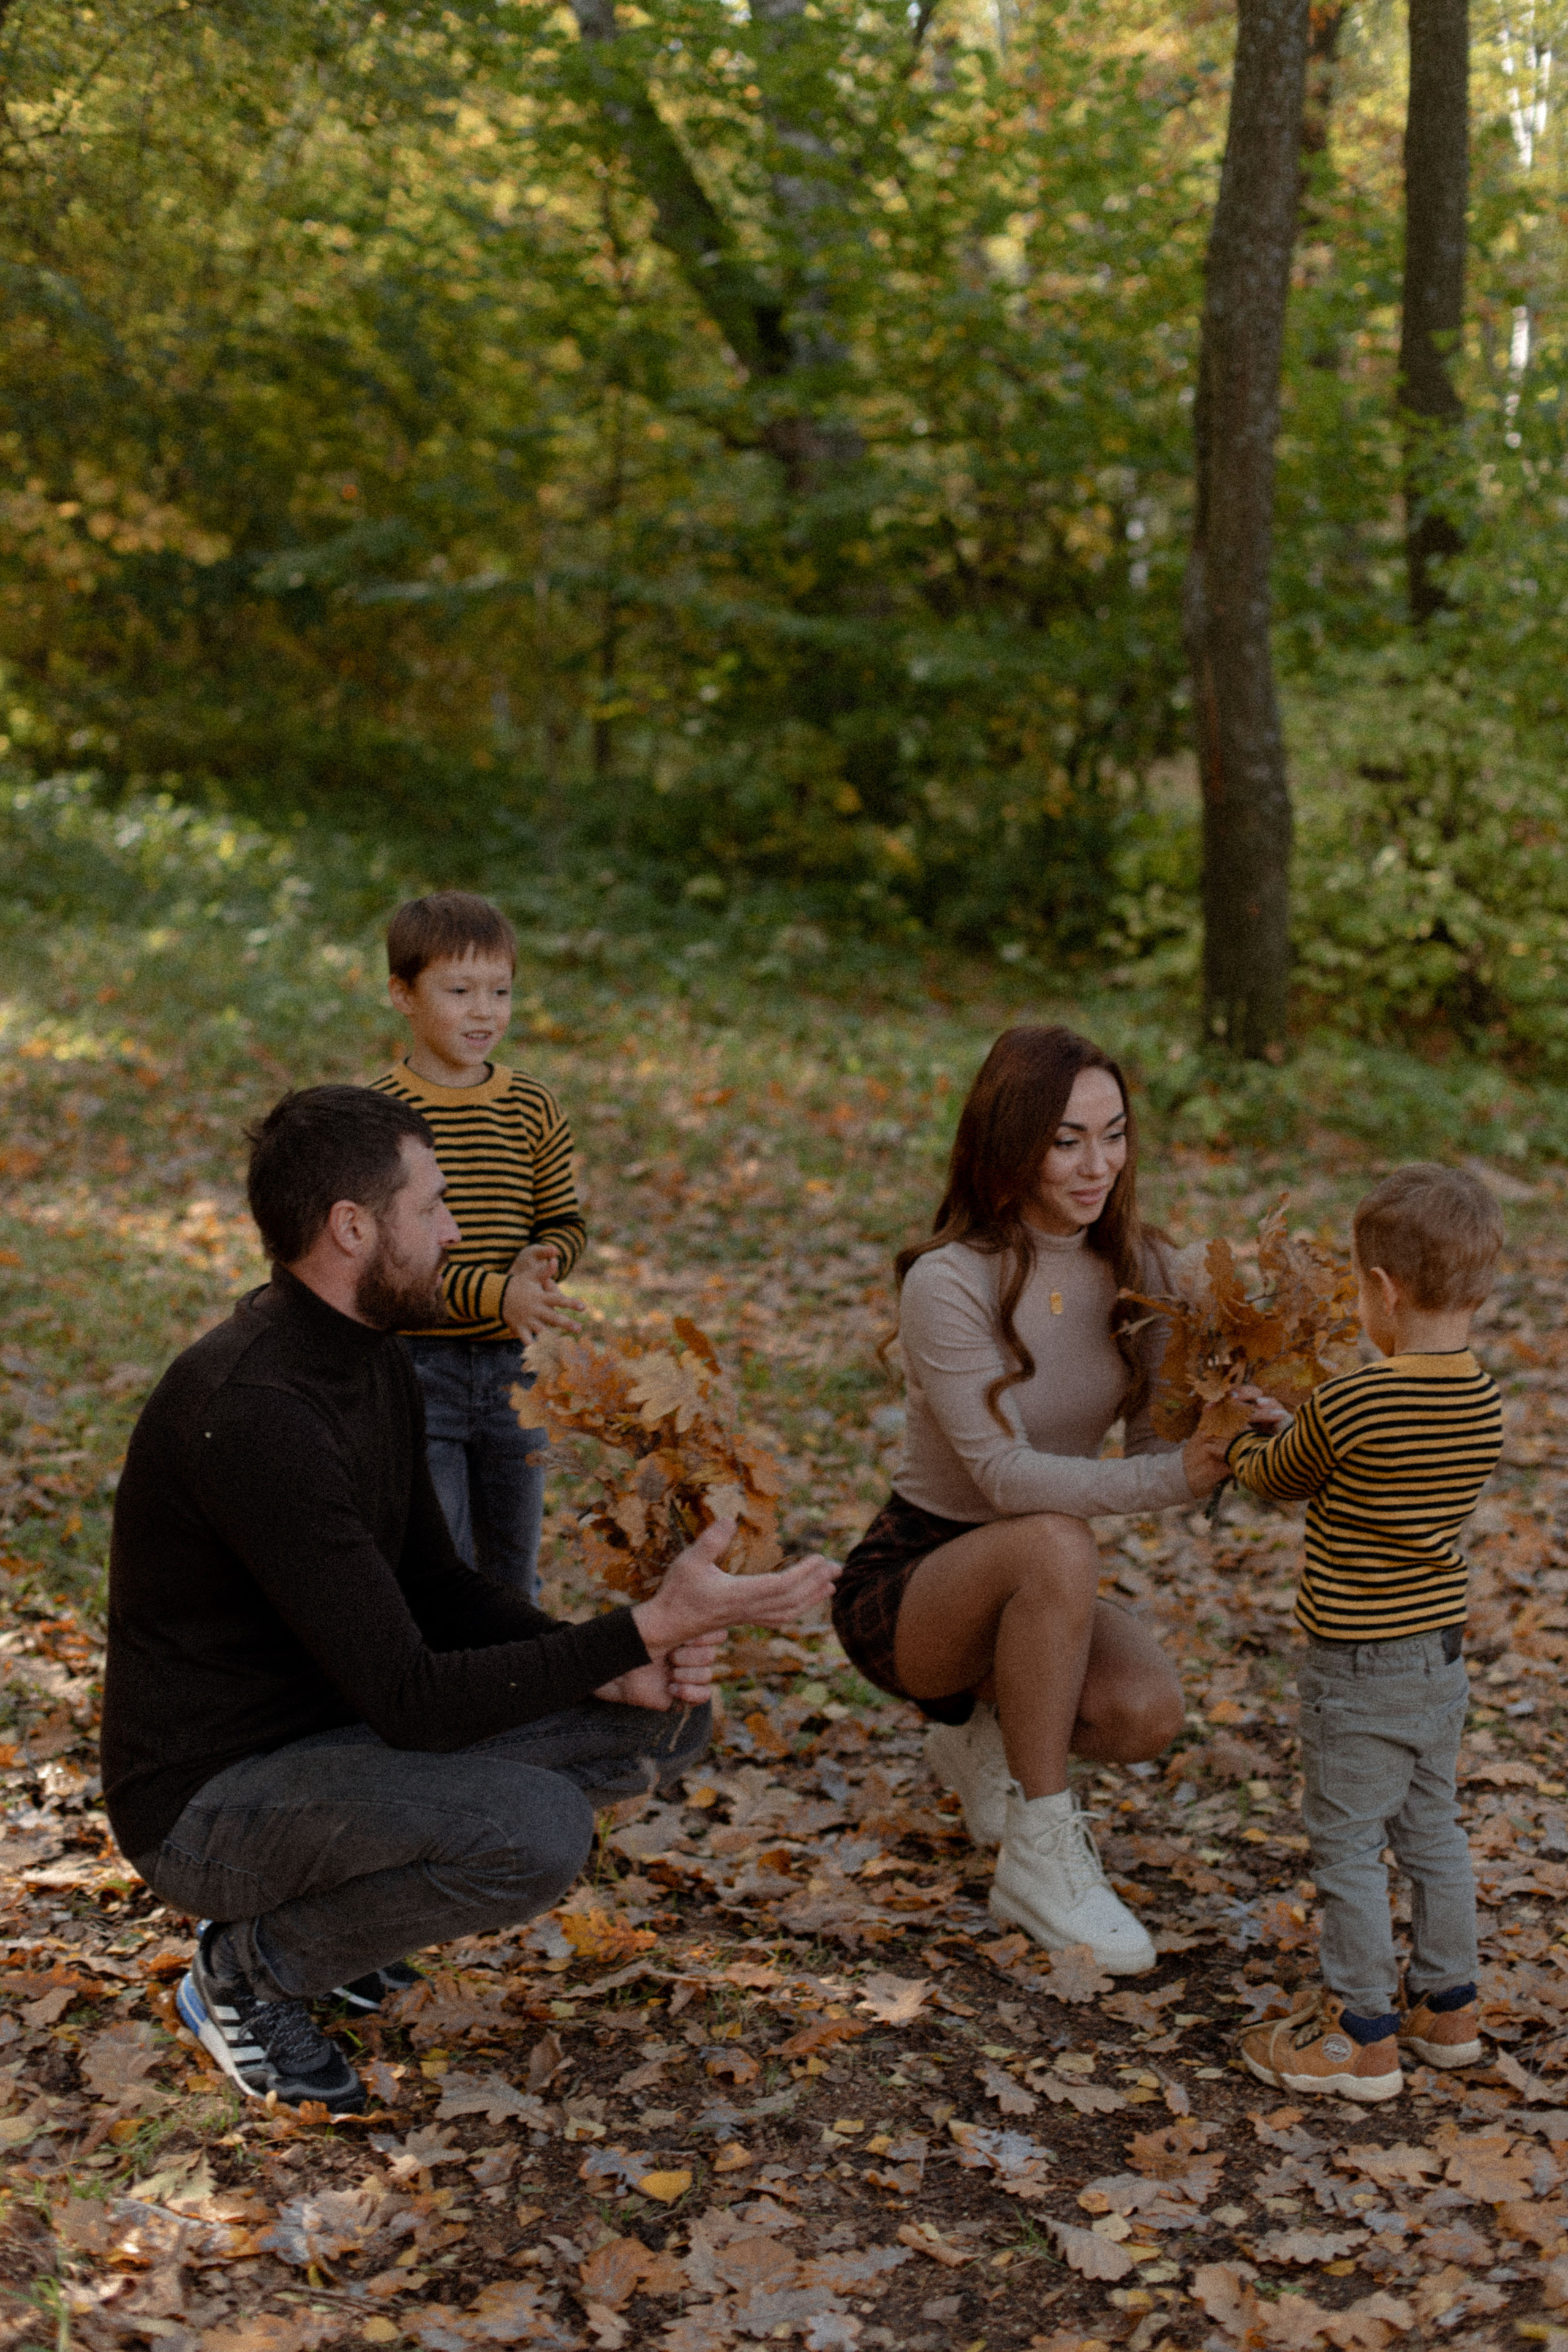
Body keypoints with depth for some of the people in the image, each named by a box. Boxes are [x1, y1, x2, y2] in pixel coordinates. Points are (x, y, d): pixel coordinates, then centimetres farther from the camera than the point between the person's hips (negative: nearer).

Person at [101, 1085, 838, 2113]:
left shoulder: (376, 1360, 2)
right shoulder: (250, 1410, -29)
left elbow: (435, 1586, 9)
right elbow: (410, 1700, -29)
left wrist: (619, 1669, -8)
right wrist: (648, 1627, -30)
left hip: (339, 1724, 9)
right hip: (208, 1798, -9)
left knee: (666, 1719, 1)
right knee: (540, 1831, -32)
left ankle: (326, 1901, 10)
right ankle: (253, 1967, -5)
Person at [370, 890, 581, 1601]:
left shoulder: (532, 1108, 3)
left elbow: (565, 1222, 9)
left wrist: (542, 1263, -14)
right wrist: (494, 1293, -25)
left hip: (513, 1366, 5)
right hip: (418, 1367, -4)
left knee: (512, 1572, 17)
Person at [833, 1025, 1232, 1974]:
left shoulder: (1136, 1267, -2)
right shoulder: (949, 1283, -22)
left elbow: (1155, 1442, -5)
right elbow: (1004, 1474, -28)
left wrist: (1219, 1448, -27)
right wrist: (1172, 1480, -40)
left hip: (1029, 1592, 5)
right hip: (910, 1577, -5)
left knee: (1148, 1712, -25)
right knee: (1057, 1546, -37)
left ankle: (986, 1729, 11)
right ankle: (1039, 1856, -21)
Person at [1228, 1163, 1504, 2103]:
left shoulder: (1348, 1406, -23)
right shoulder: (1486, 1407, -3)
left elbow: (1275, 1477, -4)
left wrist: (1248, 1435, 17)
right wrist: (1290, 1428, 17)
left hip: (1359, 1670, -7)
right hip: (1444, 1655, 7)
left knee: (1349, 1848, 5)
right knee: (1432, 1833, 21)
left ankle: (1364, 2037, 14)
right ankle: (1447, 2008, 33)